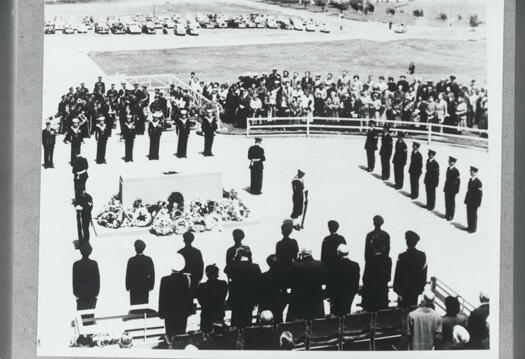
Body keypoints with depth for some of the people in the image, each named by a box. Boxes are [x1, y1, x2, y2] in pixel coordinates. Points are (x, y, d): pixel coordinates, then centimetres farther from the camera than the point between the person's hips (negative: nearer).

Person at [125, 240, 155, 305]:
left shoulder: (131, 260, -11)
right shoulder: (148, 260, -5)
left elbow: (128, 275, -6)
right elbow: (152, 274, 0)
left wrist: (128, 287, 2)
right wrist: (151, 285, 10)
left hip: (134, 287, -2)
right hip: (145, 287, 2)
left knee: (134, 305, 1)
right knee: (145, 305, 7)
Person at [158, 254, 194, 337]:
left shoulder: (165, 280, -18)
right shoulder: (187, 278, -14)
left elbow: (162, 298, -10)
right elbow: (190, 296, -4)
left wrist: (161, 313, 1)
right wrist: (189, 310, 9)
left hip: (169, 313, -2)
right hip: (183, 313, 2)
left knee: (170, 334, 10)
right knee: (181, 334, 15)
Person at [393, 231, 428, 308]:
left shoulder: (402, 257, -18)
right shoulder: (422, 256, -7)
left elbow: (398, 275, -12)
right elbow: (424, 275, 1)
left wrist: (397, 289, -3)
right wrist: (421, 288, 12)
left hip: (404, 288, -3)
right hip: (416, 289, 3)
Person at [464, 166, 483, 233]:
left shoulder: (478, 182, -14)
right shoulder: (470, 180, 9)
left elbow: (480, 194, -14)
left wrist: (477, 203, -15)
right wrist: (466, 199, 13)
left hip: (474, 202, -7)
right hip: (469, 201, 7)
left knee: (473, 215, 1)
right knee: (469, 214, 12)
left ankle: (473, 228, 10)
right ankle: (470, 227, 24)